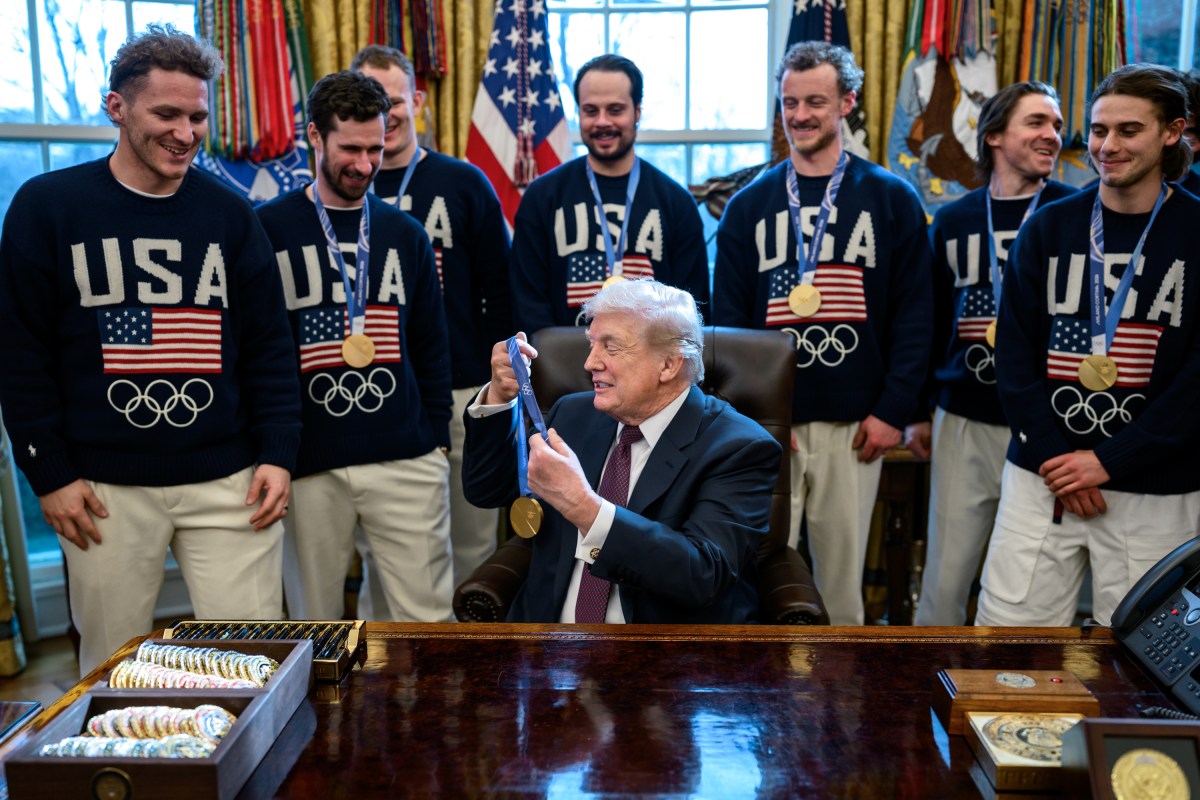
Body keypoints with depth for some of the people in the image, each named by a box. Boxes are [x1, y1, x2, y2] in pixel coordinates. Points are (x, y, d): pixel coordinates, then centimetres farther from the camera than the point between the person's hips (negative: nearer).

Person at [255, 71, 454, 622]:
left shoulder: (405, 234, 11)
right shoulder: (268, 228, 2)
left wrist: (436, 437, 10)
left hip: (408, 460, 2)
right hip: (307, 463, -2)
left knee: (427, 617, 5)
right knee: (315, 626, 10)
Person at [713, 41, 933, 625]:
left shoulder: (891, 199, 4)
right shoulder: (749, 205, 7)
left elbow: (914, 314, 2)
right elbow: (727, 317, 3)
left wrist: (893, 411, -6)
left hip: (854, 424, 0)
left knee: (842, 573, 10)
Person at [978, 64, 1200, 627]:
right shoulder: (1048, 228, 5)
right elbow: (1014, 353, 1)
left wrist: (1108, 461, -12)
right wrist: (1052, 455, -8)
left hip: (1155, 491, -1)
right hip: (1042, 477, 2)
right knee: (1005, 636, 4)